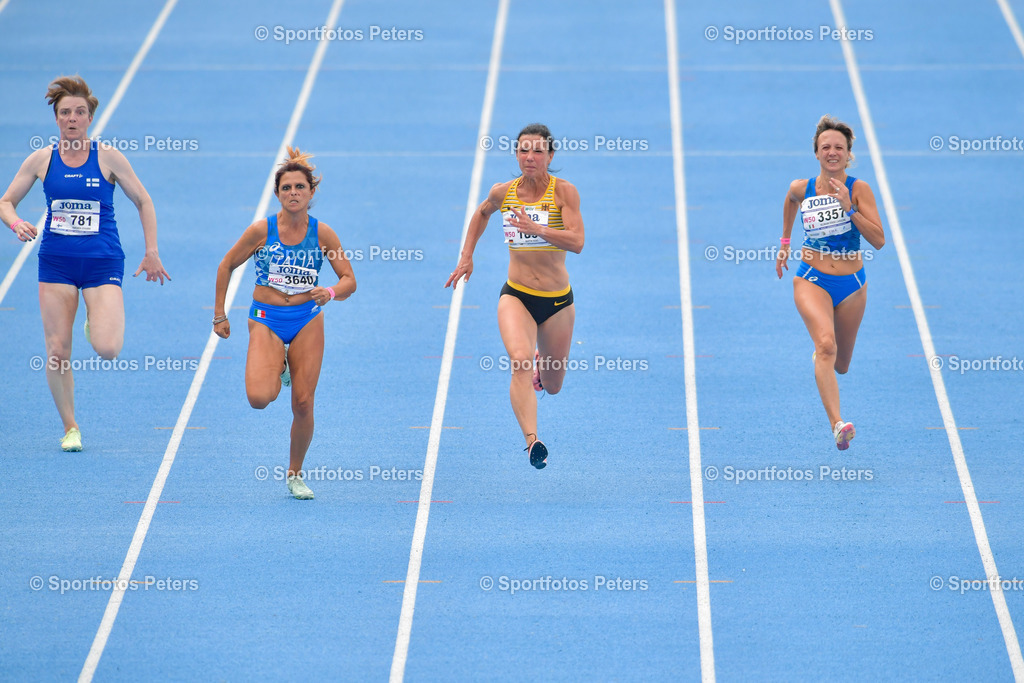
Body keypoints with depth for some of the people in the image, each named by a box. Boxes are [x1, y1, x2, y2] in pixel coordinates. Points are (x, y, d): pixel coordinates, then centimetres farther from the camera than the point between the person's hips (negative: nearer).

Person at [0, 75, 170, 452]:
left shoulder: (108, 157, -3)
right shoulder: (41, 159, 2)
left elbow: (143, 201, 6)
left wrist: (152, 252, 2)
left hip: (102, 262, -2)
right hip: (56, 262, 2)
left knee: (107, 349, -18)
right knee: (57, 351, -4)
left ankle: (100, 324, 20)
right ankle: (70, 427, 13)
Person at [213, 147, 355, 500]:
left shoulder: (322, 233, -5)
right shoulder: (261, 231, -9)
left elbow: (350, 281, -2)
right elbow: (226, 266, 4)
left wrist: (331, 292, -24)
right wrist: (219, 315, 5)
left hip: (307, 319, 1)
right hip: (266, 319, -1)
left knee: (303, 404, -2)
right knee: (259, 398, -22)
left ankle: (295, 474, 20)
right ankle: (276, 372, 16)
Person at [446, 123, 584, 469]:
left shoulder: (564, 192, -9)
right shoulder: (502, 193, 0)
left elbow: (577, 242, -20)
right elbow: (481, 213, 23)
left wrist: (536, 228, -32)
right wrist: (466, 257, 18)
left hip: (557, 300, 0)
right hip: (516, 295, 0)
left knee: (552, 386, 15)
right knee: (520, 361, -29)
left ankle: (542, 364, 52)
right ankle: (532, 441, -39)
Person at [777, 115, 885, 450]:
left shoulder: (858, 189, -9)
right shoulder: (801, 189, -4)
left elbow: (878, 240, -17)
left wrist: (848, 208, -25)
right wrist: (785, 242, 24)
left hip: (851, 284, 1)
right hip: (812, 280, -1)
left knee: (840, 364, 16)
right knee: (826, 344, -28)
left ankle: (818, 355, 57)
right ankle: (837, 425, -40)